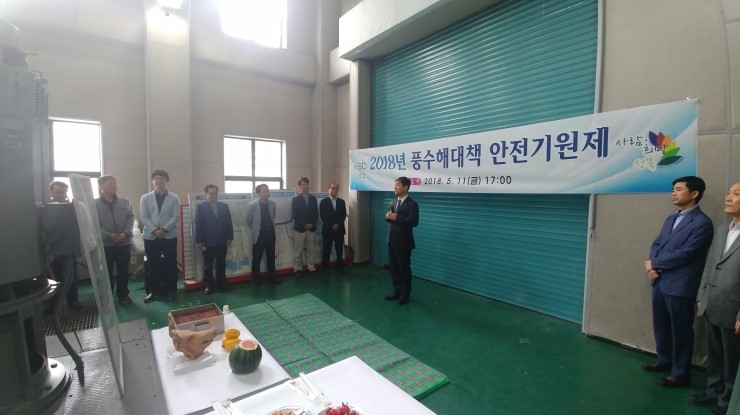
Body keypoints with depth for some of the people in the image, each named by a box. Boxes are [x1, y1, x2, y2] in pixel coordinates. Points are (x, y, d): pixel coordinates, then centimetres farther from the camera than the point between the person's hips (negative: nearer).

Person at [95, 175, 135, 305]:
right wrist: (108, 235, -18)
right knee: (106, 272, 7)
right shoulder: (95, 204, -2)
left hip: (124, 243, 2)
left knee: (123, 270, 10)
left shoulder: (125, 203, 6)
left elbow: (130, 218, 3)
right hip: (105, 244, -2)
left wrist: (126, 233, -13)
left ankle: (123, 294, 24)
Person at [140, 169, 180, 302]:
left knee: (171, 264, 5)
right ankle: (154, 290, 20)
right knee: (153, 264, 8)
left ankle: (172, 290, 16)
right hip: (151, 236, 1)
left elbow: (176, 217, -4)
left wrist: (164, 229, -15)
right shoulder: (146, 198, 6)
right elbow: (144, 217, -1)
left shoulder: (174, 198, 2)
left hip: (169, 236, -1)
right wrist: (154, 230, -14)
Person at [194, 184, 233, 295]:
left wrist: (230, 237, 2)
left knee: (221, 263, 10)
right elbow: (198, 225, -4)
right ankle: (209, 285, 17)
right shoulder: (201, 207, -1)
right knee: (208, 265, 8)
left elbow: (229, 223, 7)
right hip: (208, 242, -2)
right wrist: (199, 241, -9)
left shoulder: (224, 206, 7)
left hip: (222, 241, 3)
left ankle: (221, 283, 20)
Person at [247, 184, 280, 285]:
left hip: (270, 233, 4)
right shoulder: (252, 205, -10)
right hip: (259, 235, -3)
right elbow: (249, 221, 1)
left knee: (271, 257, 13)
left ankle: (272, 277, 25)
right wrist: (256, 229, 10)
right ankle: (256, 279, 22)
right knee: (256, 258, 8)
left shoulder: (272, 204, 1)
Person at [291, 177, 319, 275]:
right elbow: (295, 215, -7)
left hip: (311, 228, 3)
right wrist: (304, 225, -13)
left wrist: (312, 224, -7)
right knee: (298, 251, 3)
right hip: (299, 228, -3)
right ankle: (298, 269, 13)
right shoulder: (295, 199, -2)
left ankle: (311, 268, 16)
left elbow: (316, 213, 7)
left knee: (310, 250, 9)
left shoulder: (313, 198, 8)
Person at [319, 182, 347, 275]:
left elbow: (344, 215, 4)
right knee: (326, 250, 2)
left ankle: (339, 267, 17)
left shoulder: (341, 202, 12)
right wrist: (331, 226, -12)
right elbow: (323, 216, -6)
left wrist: (338, 225, -10)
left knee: (339, 250, 6)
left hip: (339, 229, 3)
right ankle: (325, 268, 11)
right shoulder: (323, 201, 2)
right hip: (327, 230, -3)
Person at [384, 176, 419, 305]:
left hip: (403, 243, -7)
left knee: (404, 269, 6)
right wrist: (388, 216, -9)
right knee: (393, 268, 15)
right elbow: (388, 217, 15)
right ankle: (397, 291, 31)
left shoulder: (412, 204, -13)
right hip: (391, 241, 7)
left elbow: (414, 222, -24)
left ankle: (405, 294, 22)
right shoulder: (393, 202, 12)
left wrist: (396, 217, -25)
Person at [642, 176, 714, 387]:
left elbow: (684, 254, -18)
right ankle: (664, 359, 36)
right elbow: (657, 244, 11)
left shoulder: (702, 223, -11)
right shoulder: (671, 219, 14)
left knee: (680, 330, 6)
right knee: (661, 326, 19)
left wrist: (654, 264, -7)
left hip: (680, 286, -7)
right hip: (660, 282, 7)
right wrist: (652, 268, -6)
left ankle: (680, 372, 21)